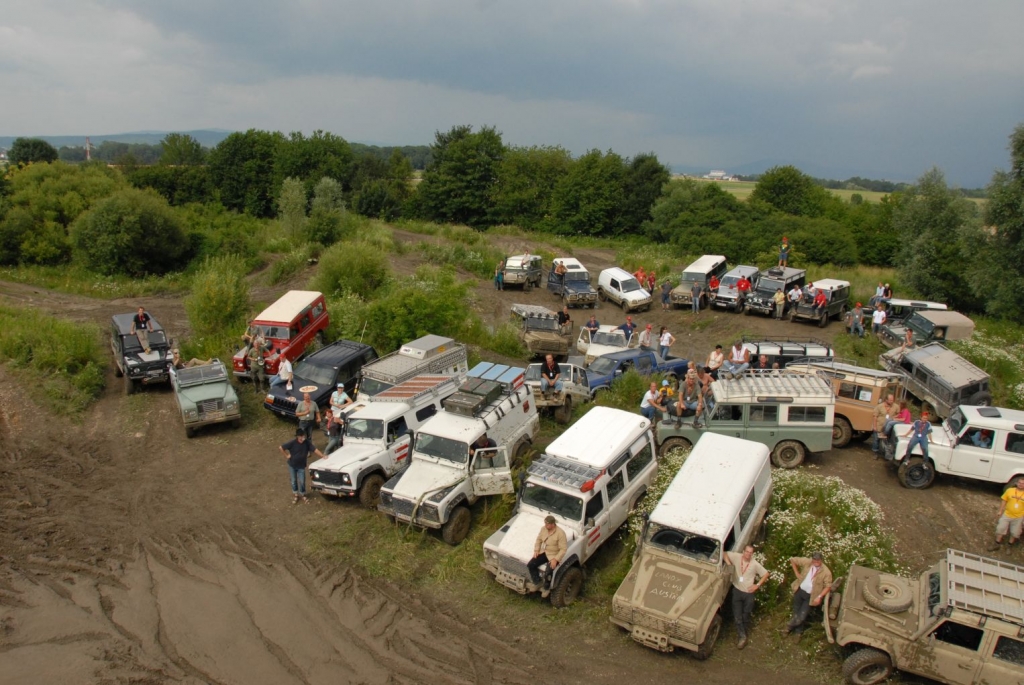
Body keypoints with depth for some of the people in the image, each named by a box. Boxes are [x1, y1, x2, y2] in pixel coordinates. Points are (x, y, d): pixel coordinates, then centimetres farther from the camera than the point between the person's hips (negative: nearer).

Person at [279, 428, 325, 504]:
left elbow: (315, 450, -18)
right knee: (294, 481, 13)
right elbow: (281, 448, -17)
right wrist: (286, 455, -14)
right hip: (292, 465, -1)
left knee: (302, 481, 5)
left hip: (301, 466, 1)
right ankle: (295, 495, 32)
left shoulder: (307, 443, -18)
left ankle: (302, 495, 27)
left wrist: (323, 456, -27)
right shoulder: (292, 443, -23)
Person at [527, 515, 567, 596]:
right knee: (530, 565, -12)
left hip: (554, 555, -6)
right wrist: (536, 550, -2)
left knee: (548, 572, -27)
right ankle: (536, 583, 8)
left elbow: (563, 549, -21)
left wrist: (555, 559, -29)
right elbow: (538, 540, 12)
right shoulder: (543, 529, -3)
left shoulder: (560, 533, -23)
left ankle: (547, 588, 4)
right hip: (544, 552, 6)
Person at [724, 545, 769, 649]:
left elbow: (766, 574, -2)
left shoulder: (755, 564, -15)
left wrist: (757, 585, -8)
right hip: (737, 591, 1)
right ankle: (742, 637, 15)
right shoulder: (736, 557, -13)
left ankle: (744, 632, 39)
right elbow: (724, 554, -3)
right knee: (737, 616, 3)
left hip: (748, 593, -1)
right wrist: (728, 563, -19)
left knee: (746, 615, 15)